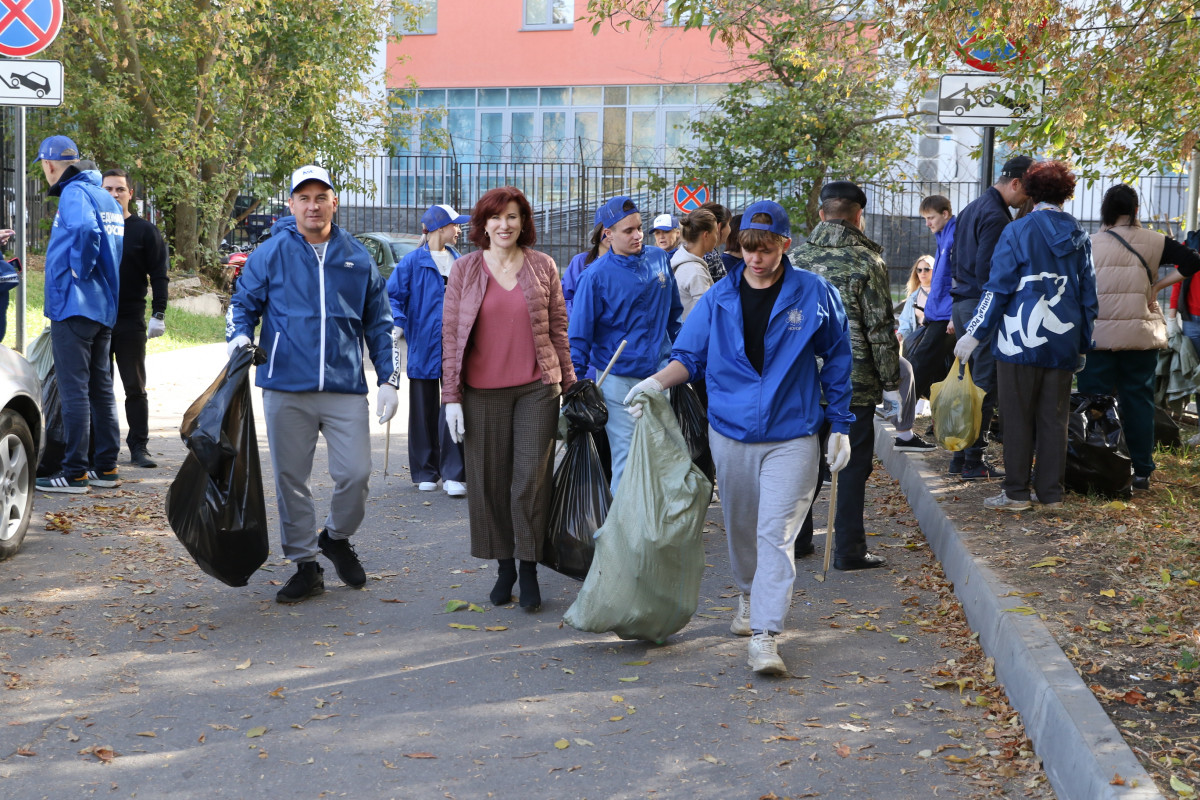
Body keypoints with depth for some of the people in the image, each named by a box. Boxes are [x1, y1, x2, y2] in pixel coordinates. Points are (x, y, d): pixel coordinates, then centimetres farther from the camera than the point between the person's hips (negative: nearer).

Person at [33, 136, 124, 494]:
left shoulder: (74, 193, -12)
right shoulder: (104, 196, 16)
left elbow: (85, 230, -32)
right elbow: (115, 244, 18)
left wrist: (79, 271, -20)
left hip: (73, 307, -9)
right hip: (103, 309, 9)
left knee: (74, 390, -6)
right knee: (100, 388, 12)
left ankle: (75, 473, -5)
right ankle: (106, 467, 17)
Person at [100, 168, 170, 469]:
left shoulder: (145, 230, 2)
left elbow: (159, 275, 0)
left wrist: (159, 314, -10)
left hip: (131, 323, -2)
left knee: (135, 388, 2)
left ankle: (139, 447, 7)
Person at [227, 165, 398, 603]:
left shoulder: (357, 257, 10)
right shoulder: (271, 253, 3)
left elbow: (379, 322, 16)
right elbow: (242, 304, 9)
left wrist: (388, 379, 10)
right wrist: (239, 342, -12)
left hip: (346, 389, 1)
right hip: (286, 389, -1)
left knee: (355, 474, -6)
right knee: (291, 480, 5)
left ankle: (337, 538, 23)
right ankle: (305, 565, 18)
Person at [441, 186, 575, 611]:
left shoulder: (543, 266, 5)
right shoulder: (465, 269, 3)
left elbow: (558, 327, 10)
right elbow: (450, 333, 3)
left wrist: (568, 382, 8)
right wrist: (451, 397, -1)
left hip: (537, 387, 0)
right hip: (482, 390, 0)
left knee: (532, 478, -2)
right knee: (490, 480, 5)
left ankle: (529, 568, 8)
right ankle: (504, 566, 20)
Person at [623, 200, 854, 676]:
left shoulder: (814, 294, -2)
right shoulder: (719, 300, 2)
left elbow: (836, 361, 6)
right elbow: (690, 355, 5)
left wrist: (839, 424, 6)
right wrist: (658, 381, -15)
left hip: (792, 436, -3)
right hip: (731, 433, 3)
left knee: (776, 533, -12)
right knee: (740, 526, 16)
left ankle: (764, 639, -15)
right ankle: (750, 597, 43)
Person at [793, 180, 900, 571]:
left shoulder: (798, 257, 3)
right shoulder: (867, 261, -10)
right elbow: (880, 329, -10)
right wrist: (891, 384, -2)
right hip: (854, 382, -4)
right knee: (853, 465, 3)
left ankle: (796, 537, 23)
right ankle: (848, 549, 5)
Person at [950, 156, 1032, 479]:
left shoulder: (971, 209, 16)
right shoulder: (996, 216, -15)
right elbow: (987, 271, -20)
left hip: (962, 303, 10)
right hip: (982, 306, -10)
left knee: (968, 381, 14)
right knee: (985, 386, -5)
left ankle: (960, 458, 17)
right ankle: (973, 462, -2)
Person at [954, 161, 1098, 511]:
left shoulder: (1017, 232, -5)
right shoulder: (1080, 238, 9)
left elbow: (998, 288, -8)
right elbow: (1088, 294, 13)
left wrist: (974, 334, -3)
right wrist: (1082, 345, 21)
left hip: (1022, 341, -4)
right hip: (1063, 344, 4)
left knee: (1018, 417, 2)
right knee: (1054, 419, 8)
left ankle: (1017, 493, 5)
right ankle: (1051, 492, 12)